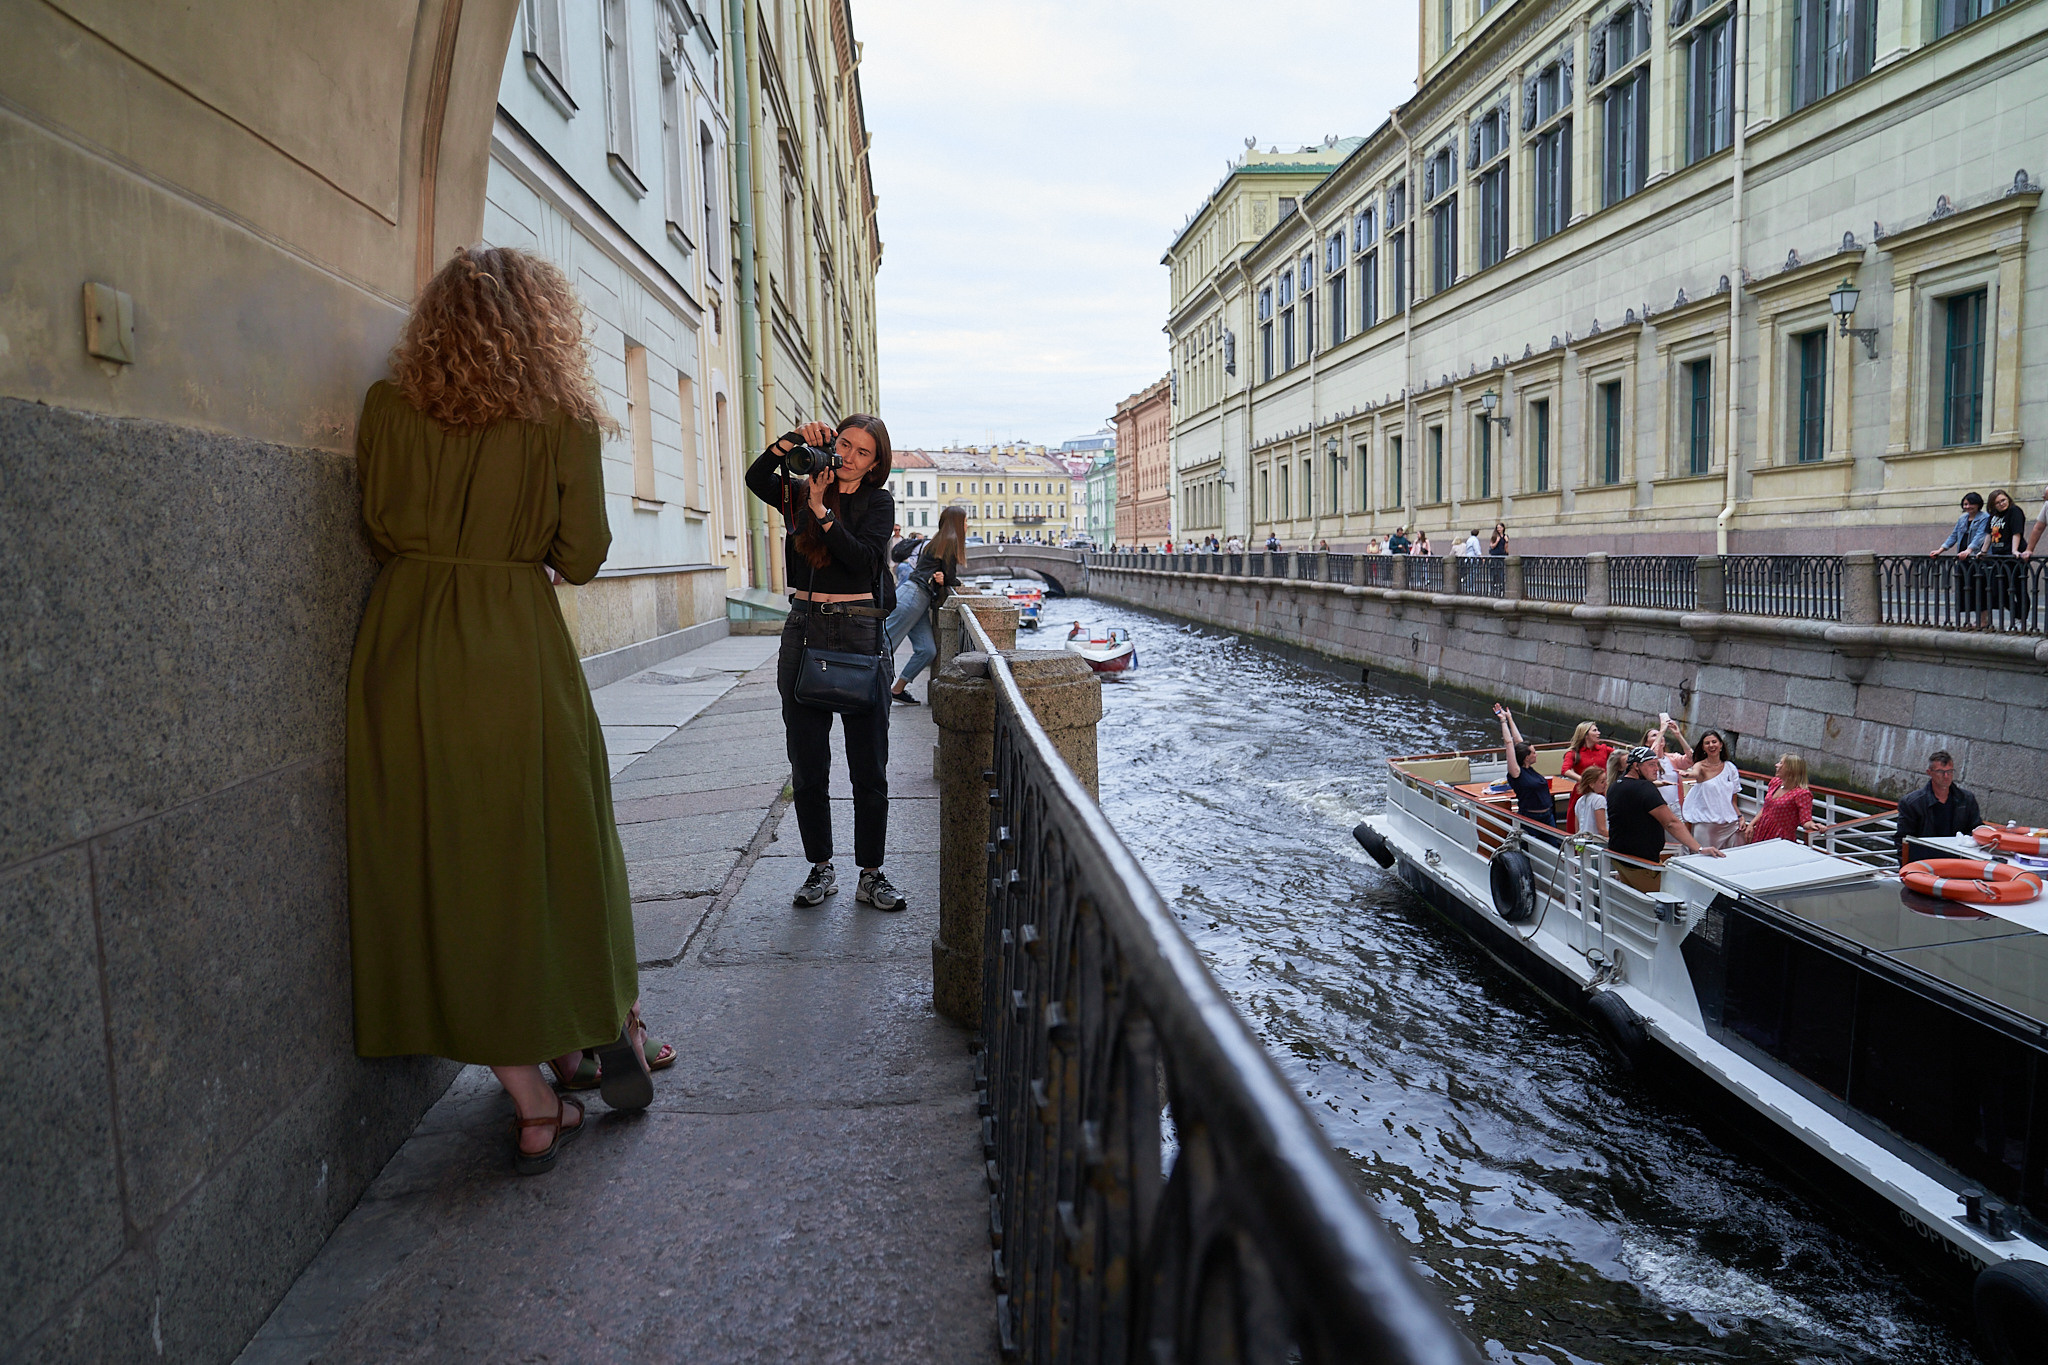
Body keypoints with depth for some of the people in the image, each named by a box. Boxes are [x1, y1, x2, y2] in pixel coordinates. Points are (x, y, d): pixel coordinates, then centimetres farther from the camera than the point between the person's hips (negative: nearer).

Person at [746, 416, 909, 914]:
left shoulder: (879, 503, 5)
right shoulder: (799, 493, 11)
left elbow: (863, 559, -11)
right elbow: (756, 479, -9)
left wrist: (822, 511, -16)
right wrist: (793, 440, -18)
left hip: (860, 633, -2)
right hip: (805, 628, 2)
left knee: (869, 766, 0)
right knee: (807, 765, 6)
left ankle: (871, 874, 10)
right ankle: (820, 868, 20)